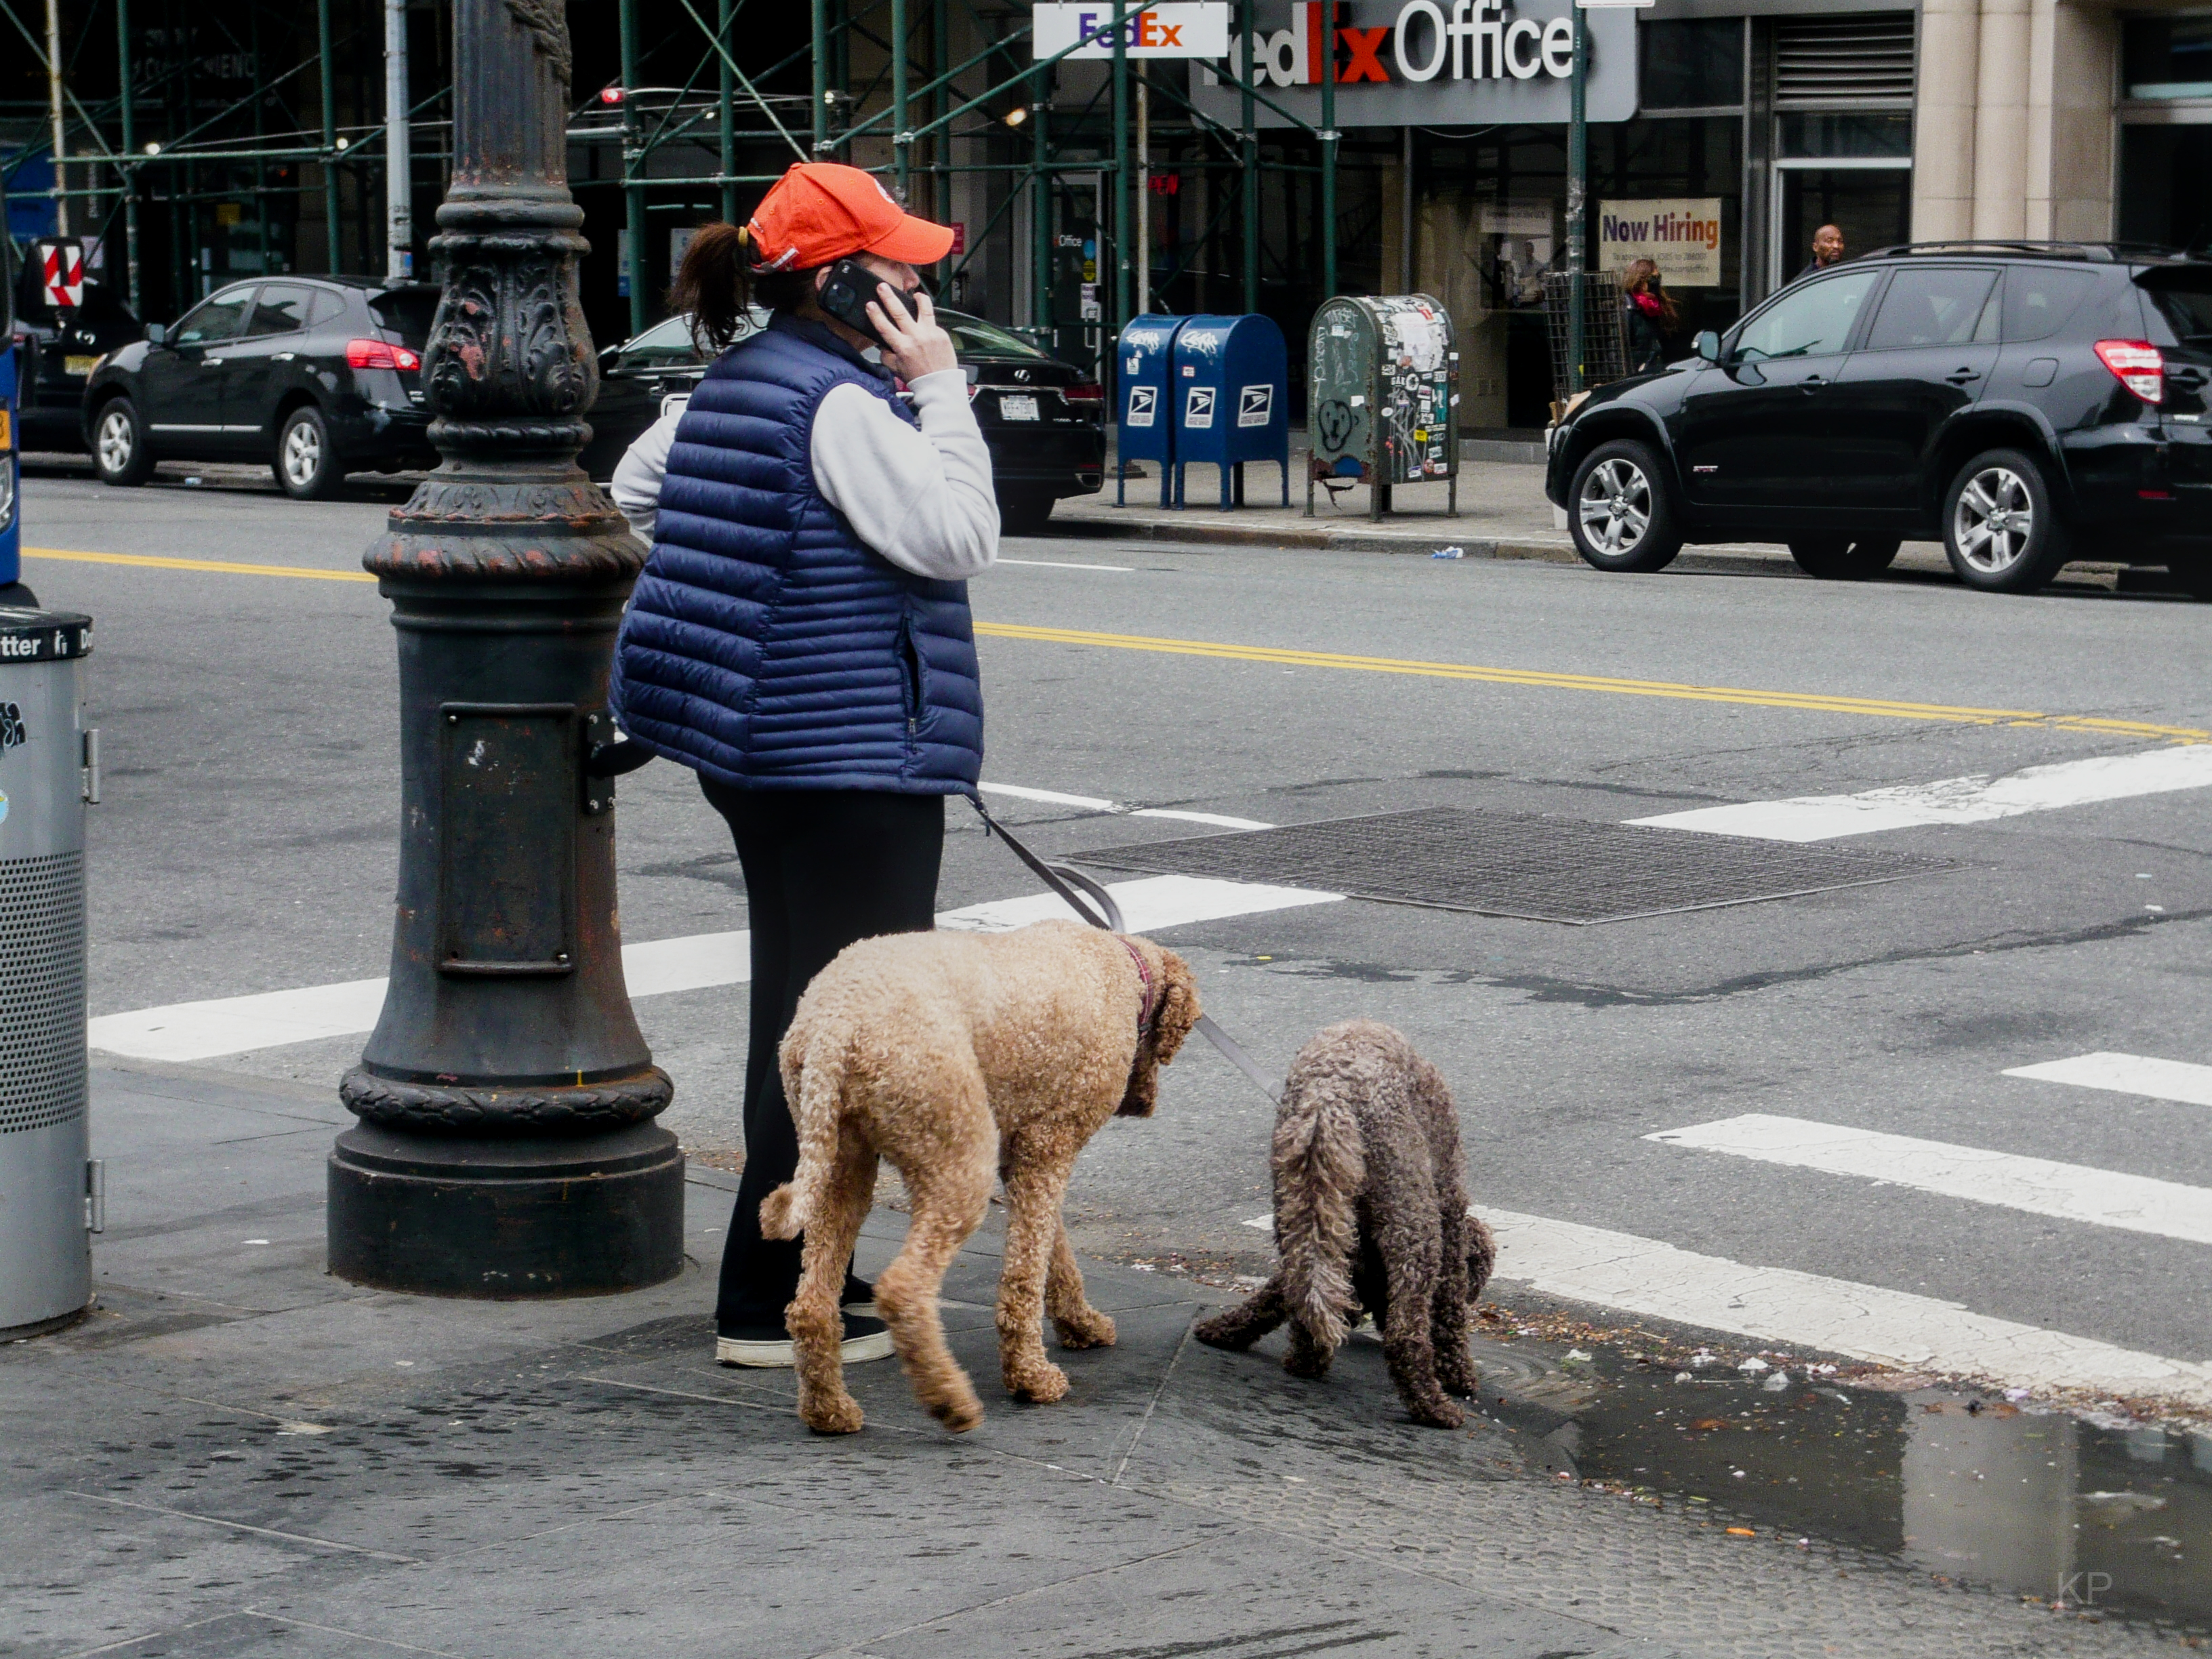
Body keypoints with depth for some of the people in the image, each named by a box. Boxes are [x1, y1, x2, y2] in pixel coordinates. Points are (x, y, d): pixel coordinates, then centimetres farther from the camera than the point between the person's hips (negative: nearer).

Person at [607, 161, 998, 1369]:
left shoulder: (735, 384, 12)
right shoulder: (840, 402, -17)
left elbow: (632, 489, 26)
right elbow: (958, 540, -19)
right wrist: (941, 392, -14)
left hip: (764, 753, 10)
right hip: (852, 754, -10)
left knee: (797, 1013, 17)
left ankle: (802, 1269, 26)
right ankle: (768, 1305, -3)